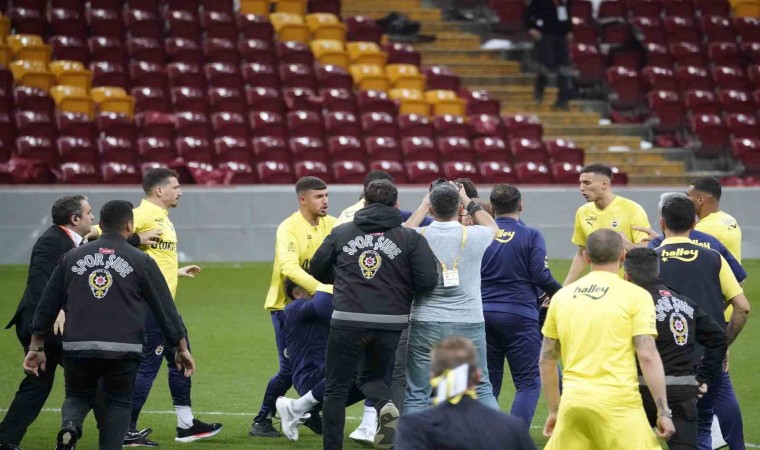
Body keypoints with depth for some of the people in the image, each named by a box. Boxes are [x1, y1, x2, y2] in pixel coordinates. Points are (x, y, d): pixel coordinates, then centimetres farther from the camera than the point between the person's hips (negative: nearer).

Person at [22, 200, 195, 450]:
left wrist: (36, 347, 20)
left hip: (77, 348, 2)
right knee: (118, 405, 15)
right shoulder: (141, 262, 3)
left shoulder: (72, 258, 10)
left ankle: (70, 427, -12)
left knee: (78, 396, 20)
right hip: (123, 351, -2)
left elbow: (47, 305, 13)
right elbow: (165, 308, 3)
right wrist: (182, 347, 11)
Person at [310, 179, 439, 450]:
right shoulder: (411, 238, 0)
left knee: (336, 387, 11)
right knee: (371, 376, 22)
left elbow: (318, 270, 15)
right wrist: (402, 289, 13)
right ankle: (386, 406, -9)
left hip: (348, 322, -1)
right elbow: (428, 281, -7)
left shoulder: (341, 233, 6)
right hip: (390, 323, 1)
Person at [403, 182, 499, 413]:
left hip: (425, 325, 0)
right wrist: (469, 202, 29)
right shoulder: (473, 236, -5)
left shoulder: (418, 236, -6)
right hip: (469, 324, 1)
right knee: (482, 390, 11)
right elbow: (493, 227, 20)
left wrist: (422, 205, 29)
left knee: (417, 395, 4)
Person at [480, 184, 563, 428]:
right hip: (519, 315, -4)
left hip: (483, 314, 4)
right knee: (528, 382, 3)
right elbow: (542, 276, -10)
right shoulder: (530, 236, -5)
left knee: (488, 382, 14)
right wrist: (561, 293, 6)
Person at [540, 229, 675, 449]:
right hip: (618, 405, -4)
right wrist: (664, 411, -6)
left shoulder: (562, 297, 11)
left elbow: (546, 361, 16)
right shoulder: (635, 296, -2)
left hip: (572, 403, 4)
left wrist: (554, 410, 26)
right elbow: (648, 356, -9)